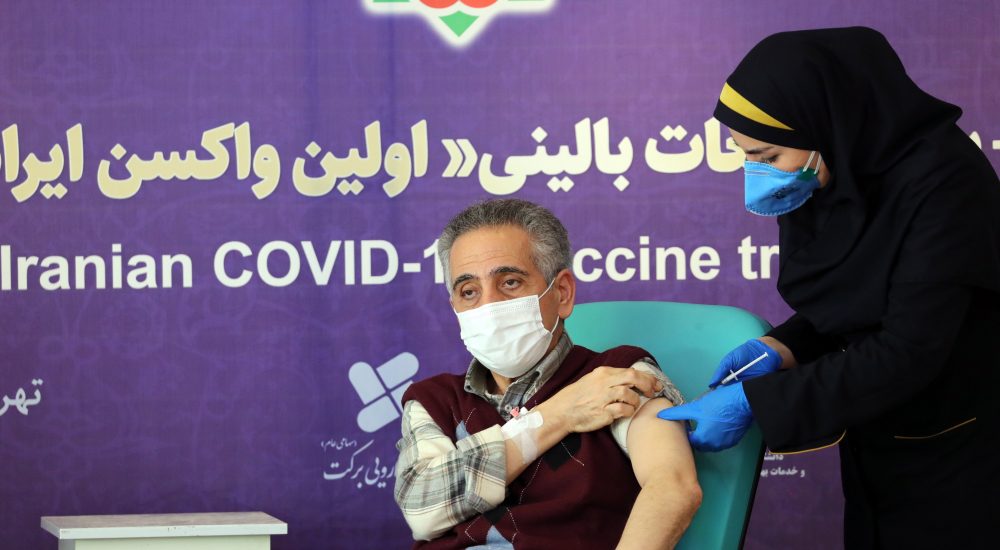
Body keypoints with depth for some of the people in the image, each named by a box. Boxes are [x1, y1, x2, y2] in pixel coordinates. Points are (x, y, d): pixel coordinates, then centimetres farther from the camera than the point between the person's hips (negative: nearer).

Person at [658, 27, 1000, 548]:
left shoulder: (943, 182, -25)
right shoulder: (829, 178, -3)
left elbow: (907, 352, -27)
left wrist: (755, 403, -26)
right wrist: (778, 349, -10)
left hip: (954, 462, -7)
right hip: (873, 446, 7)